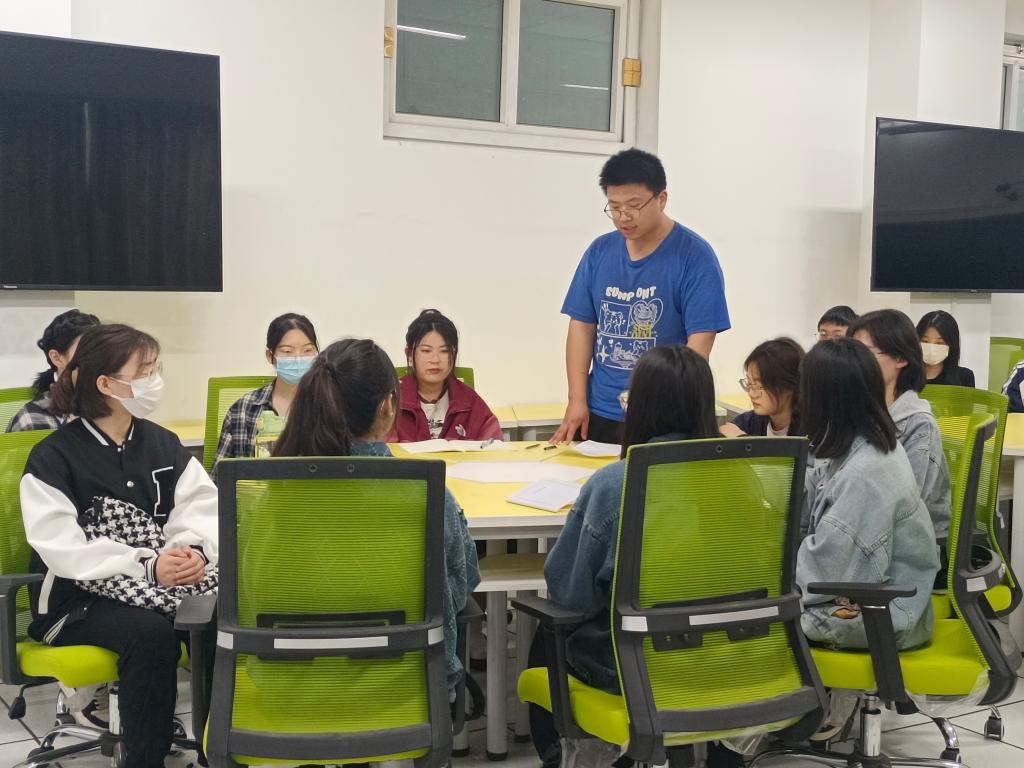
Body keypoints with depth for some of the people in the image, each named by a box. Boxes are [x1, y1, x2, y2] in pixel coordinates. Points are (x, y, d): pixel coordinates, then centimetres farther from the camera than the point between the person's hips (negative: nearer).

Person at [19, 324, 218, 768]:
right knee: (150, 633, -35)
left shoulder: (162, 443, 6)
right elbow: (63, 548, -20)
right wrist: (146, 566, -30)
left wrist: (195, 549, -25)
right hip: (76, 598, -4)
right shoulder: (53, 458, -9)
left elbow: (204, 507, -2)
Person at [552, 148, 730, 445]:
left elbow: (699, 342, -14)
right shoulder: (599, 251, 5)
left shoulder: (695, 256, -8)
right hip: (597, 416, 4)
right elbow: (581, 327, 7)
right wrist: (577, 401, -2)